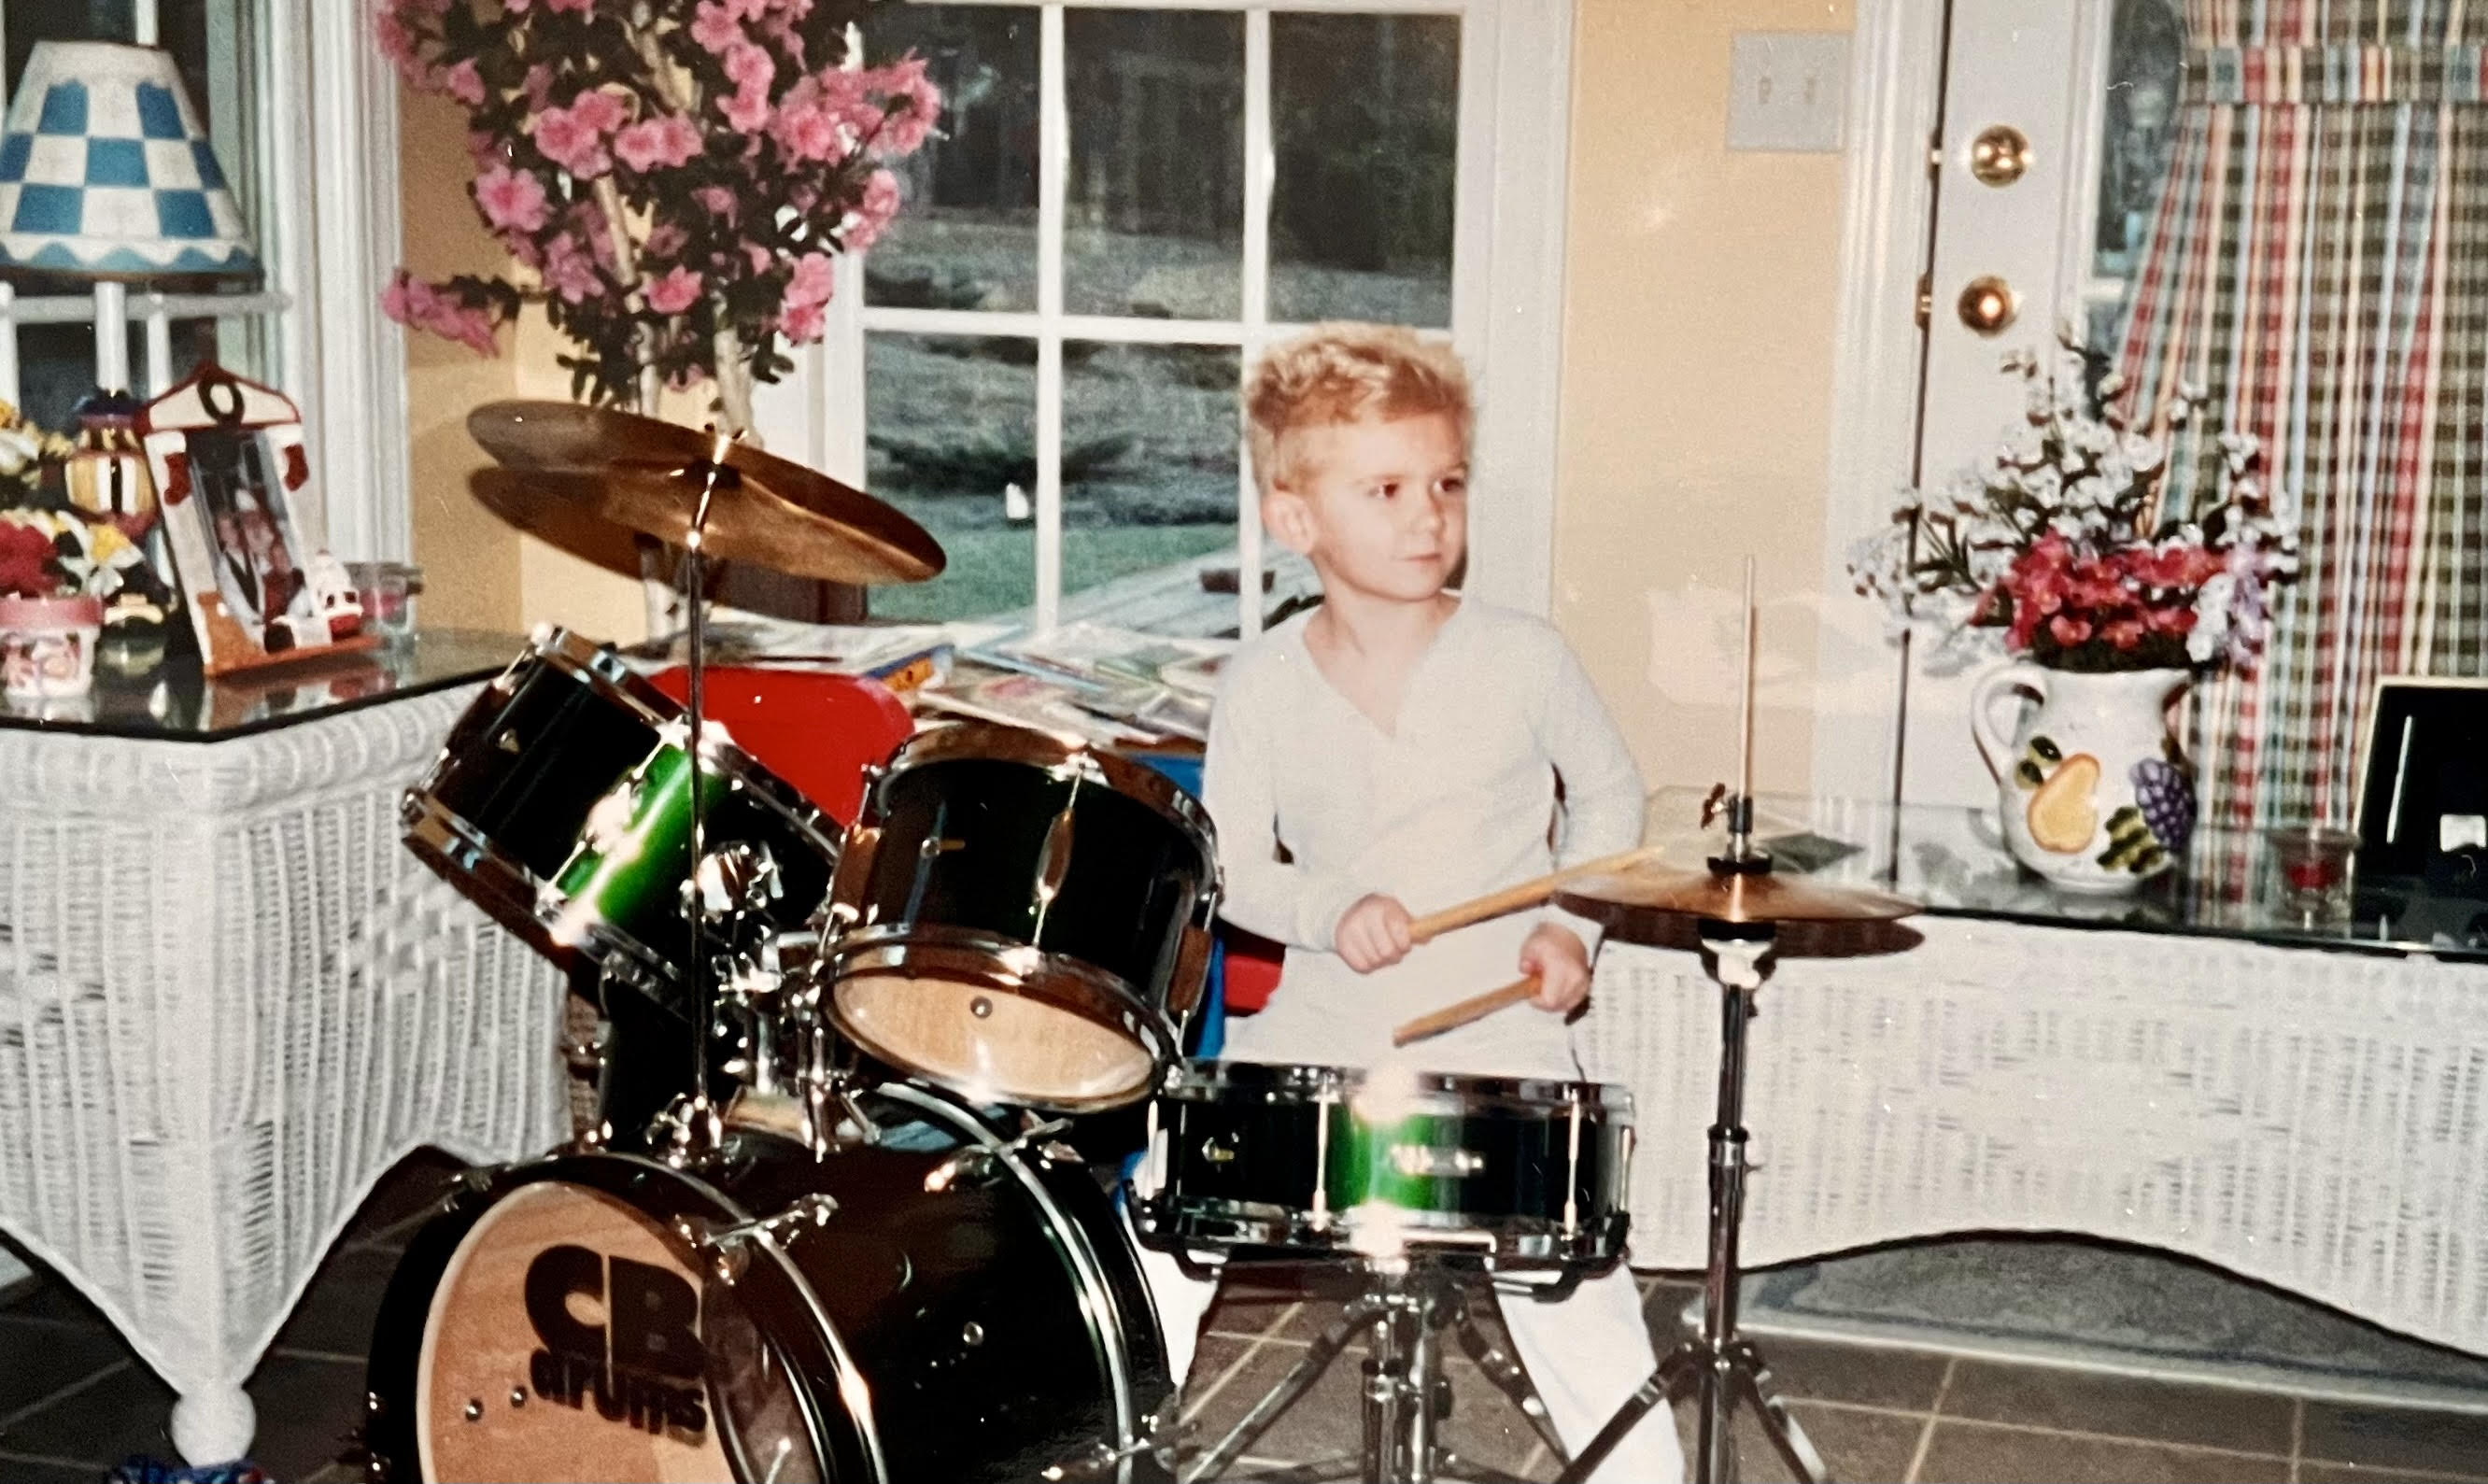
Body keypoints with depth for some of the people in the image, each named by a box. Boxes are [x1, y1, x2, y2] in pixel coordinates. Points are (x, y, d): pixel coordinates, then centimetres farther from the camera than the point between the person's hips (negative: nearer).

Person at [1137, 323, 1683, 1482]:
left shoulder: (1522, 659, -5)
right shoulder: (1261, 688, -2)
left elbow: (1608, 795, 9)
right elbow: (1233, 867, 2)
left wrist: (1571, 923, -5)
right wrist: (1329, 912, -16)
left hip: (1498, 1029, -2)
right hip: (1318, 1024, 2)